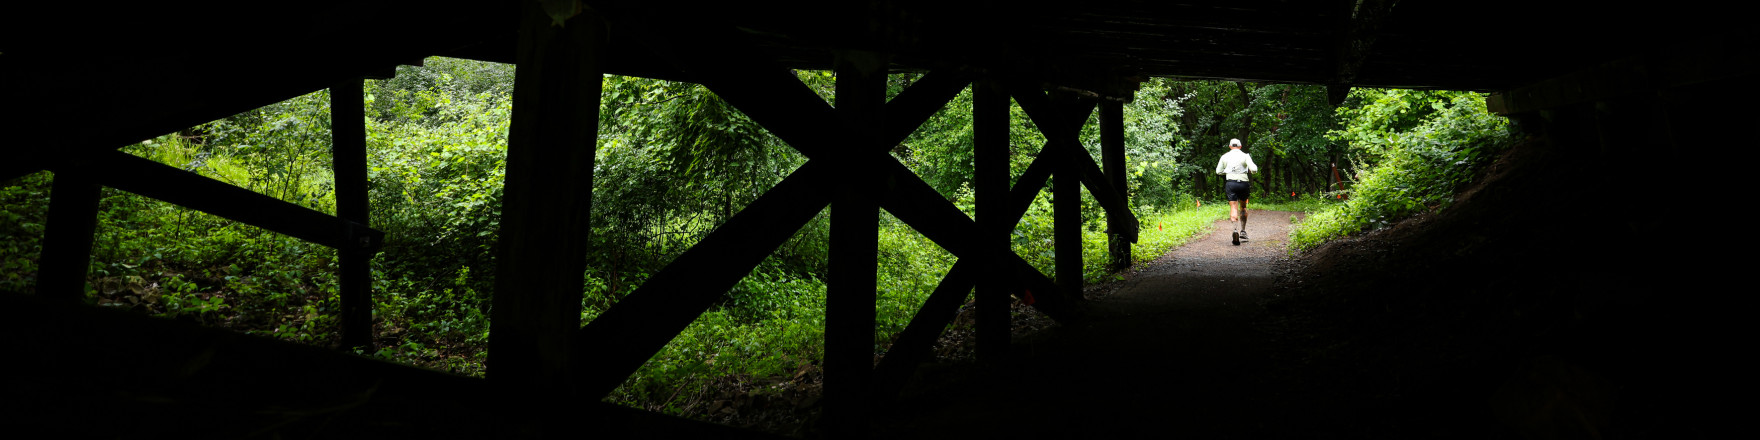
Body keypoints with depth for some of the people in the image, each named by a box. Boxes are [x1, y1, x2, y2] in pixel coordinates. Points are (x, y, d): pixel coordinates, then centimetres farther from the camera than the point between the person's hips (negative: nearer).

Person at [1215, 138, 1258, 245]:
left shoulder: (1225, 156, 6)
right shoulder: (1245, 156, 0)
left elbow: (1218, 171, 7)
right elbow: (1254, 169, -9)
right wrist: (1250, 170, 13)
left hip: (1231, 183, 0)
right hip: (1243, 184, 0)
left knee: (1233, 207, -5)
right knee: (1243, 207, 19)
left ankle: (1236, 229, -28)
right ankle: (1243, 231, 23)